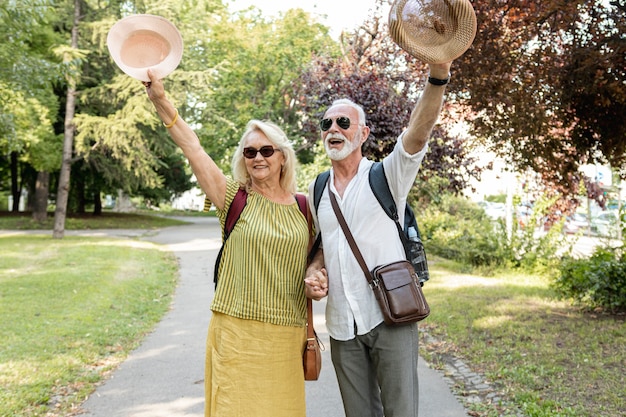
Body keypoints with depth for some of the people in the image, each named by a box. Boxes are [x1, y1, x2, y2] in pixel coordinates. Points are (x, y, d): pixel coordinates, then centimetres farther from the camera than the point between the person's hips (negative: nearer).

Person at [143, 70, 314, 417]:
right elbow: (191, 147, -9)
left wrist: (309, 333, 10)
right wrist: (159, 100, -17)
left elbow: (307, 270, 12)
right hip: (237, 331, -2)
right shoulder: (234, 199, 0)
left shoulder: (302, 207, 6)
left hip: (287, 336, 2)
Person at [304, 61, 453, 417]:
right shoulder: (317, 191, 10)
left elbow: (418, 134, -22)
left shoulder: (386, 175, -4)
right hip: (342, 325, 4)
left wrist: (439, 73, -37)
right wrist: (313, 272, -2)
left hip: (390, 318, -4)